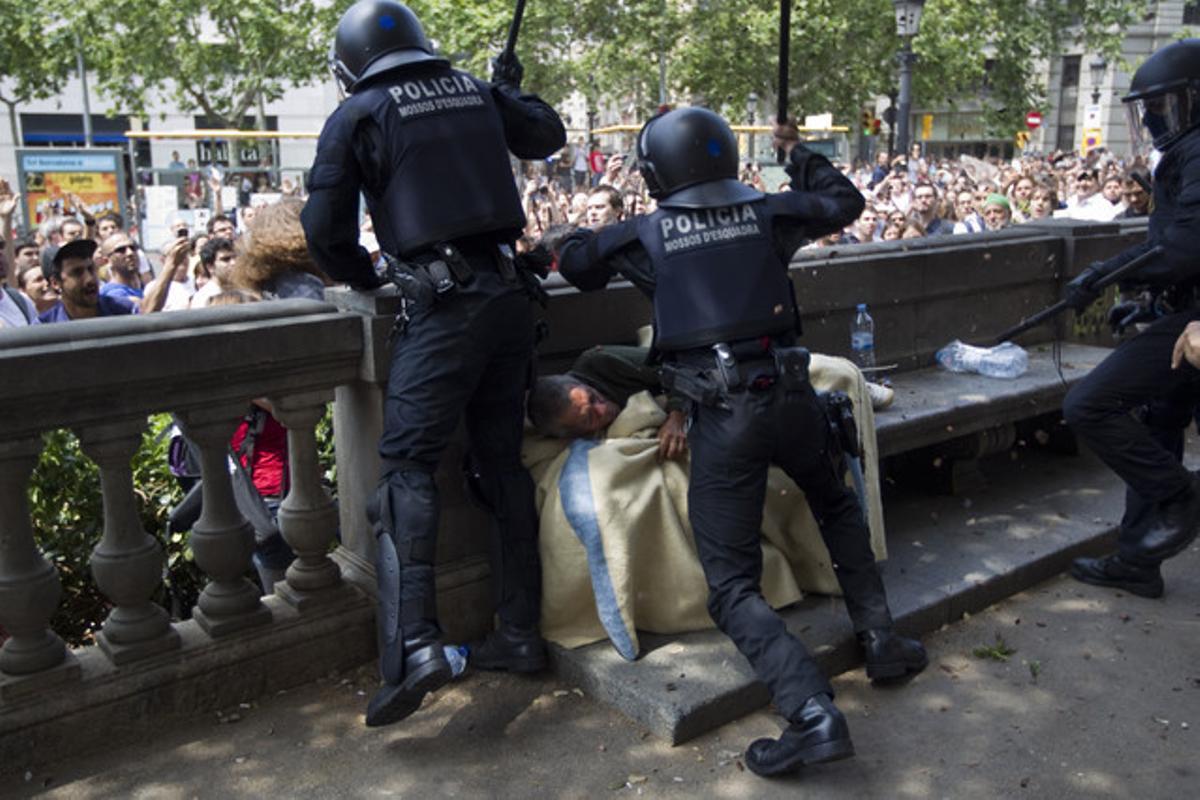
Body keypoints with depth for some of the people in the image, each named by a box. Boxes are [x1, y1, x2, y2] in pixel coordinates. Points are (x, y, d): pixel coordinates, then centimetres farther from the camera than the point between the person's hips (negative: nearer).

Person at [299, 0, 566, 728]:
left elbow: (325, 229, -1)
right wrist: (513, 91, 46)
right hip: (508, 293, 6)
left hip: (441, 305, -5)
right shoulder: (477, 91, 14)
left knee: (409, 465, -4)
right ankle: (520, 632, 17)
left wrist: (366, 279, 17)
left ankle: (415, 644, -16)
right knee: (502, 461, 11)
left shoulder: (359, 114, 1)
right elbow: (549, 138, 29)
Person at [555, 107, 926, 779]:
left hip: (721, 417, -3)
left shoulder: (648, 233, 2)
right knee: (839, 508, 32)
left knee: (733, 584, 4)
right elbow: (846, 202, 24)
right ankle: (881, 639, 35)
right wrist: (800, 155, 38)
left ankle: (814, 713, -10)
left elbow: (575, 258, 17)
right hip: (791, 395, 3)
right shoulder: (768, 211, 7)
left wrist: (608, 245, 36)